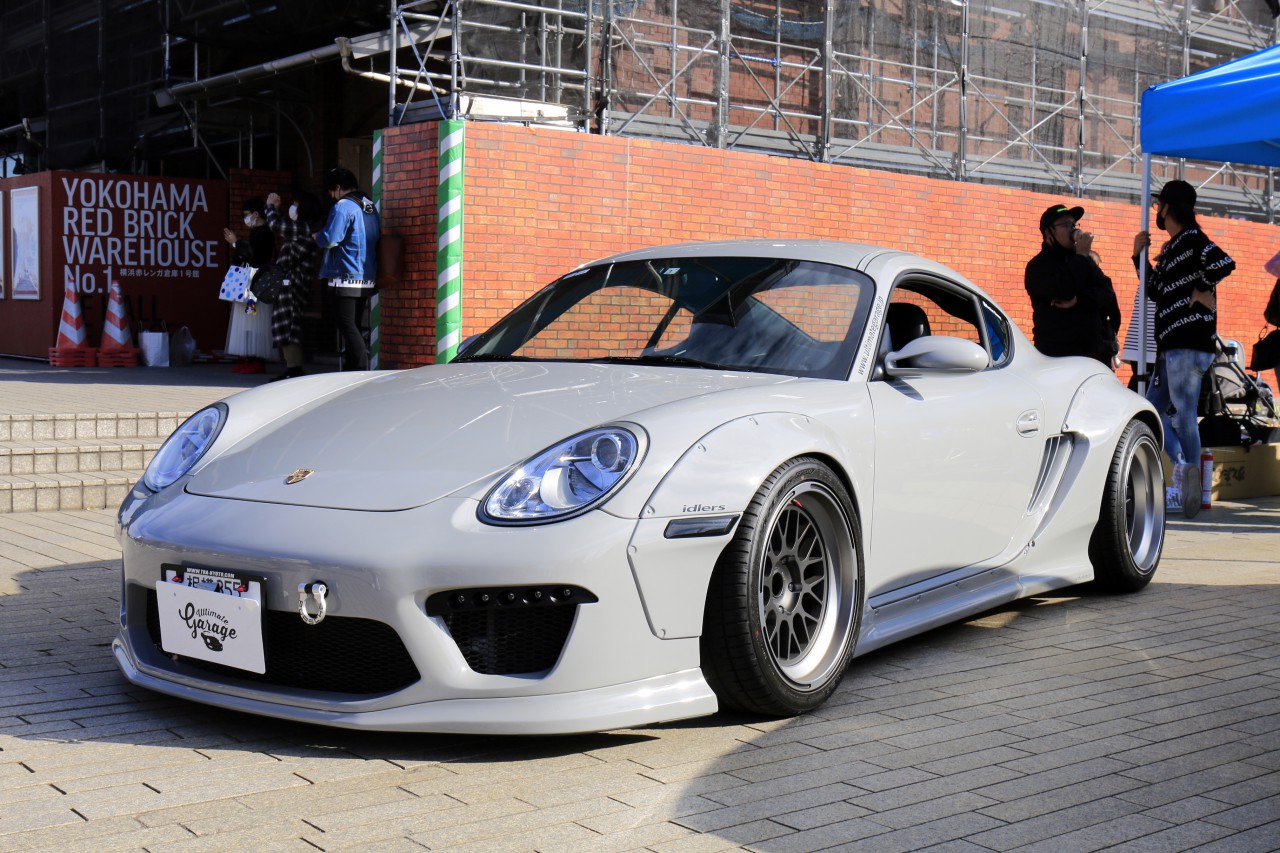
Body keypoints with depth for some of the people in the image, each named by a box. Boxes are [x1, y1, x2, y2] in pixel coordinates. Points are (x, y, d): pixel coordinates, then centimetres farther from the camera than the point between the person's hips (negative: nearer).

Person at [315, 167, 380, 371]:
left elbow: (330, 239, -20)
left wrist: (317, 237, 3)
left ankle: (360, 370, -11)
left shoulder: (342, 207, -13)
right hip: (367, 277, 8)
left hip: (346, 276, -8)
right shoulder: (370, 206, 12)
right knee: (353, 326, 15)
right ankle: (356, 366, 18)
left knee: (347, 327, -6)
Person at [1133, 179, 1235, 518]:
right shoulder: (1170, 249, 20)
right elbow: (1155, 291, 26)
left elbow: (1223, 263, -26)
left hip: (1189, 343, -10)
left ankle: (1192, 476, -7)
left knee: (1183, 412, -10)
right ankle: (1183, 465, 4)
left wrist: (1202, 290, -13)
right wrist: (1139, 256, 20)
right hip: (1172, 344, 10)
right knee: (1152, 410, 11)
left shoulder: (1192, 239, -8)